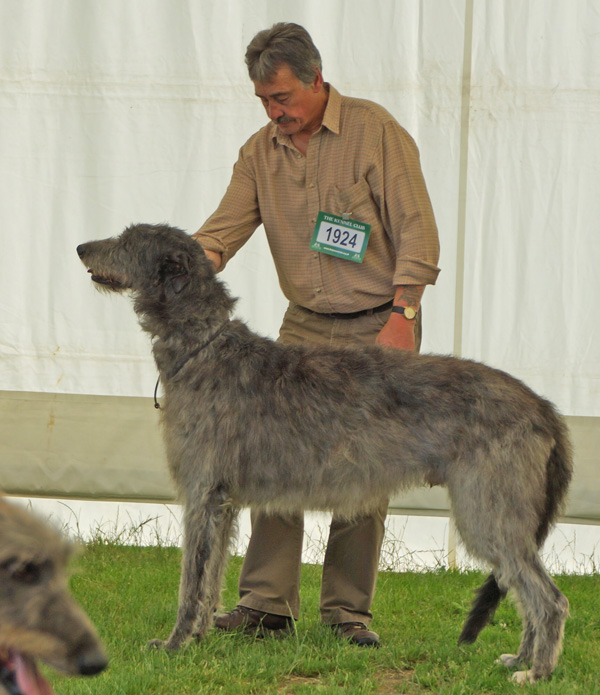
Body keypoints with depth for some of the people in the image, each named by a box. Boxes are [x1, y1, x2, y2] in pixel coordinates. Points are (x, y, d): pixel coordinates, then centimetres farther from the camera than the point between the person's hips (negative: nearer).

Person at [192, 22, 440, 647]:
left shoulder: (375, 131, -8)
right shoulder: (260, 152, 6)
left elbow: (416, 228, -10)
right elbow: (225, 227, -1)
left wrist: (402, 313, -18)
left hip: (377, 326, -4)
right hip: (304, 326, 4)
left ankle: (348, 608, 4)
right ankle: (266, 601, -1)